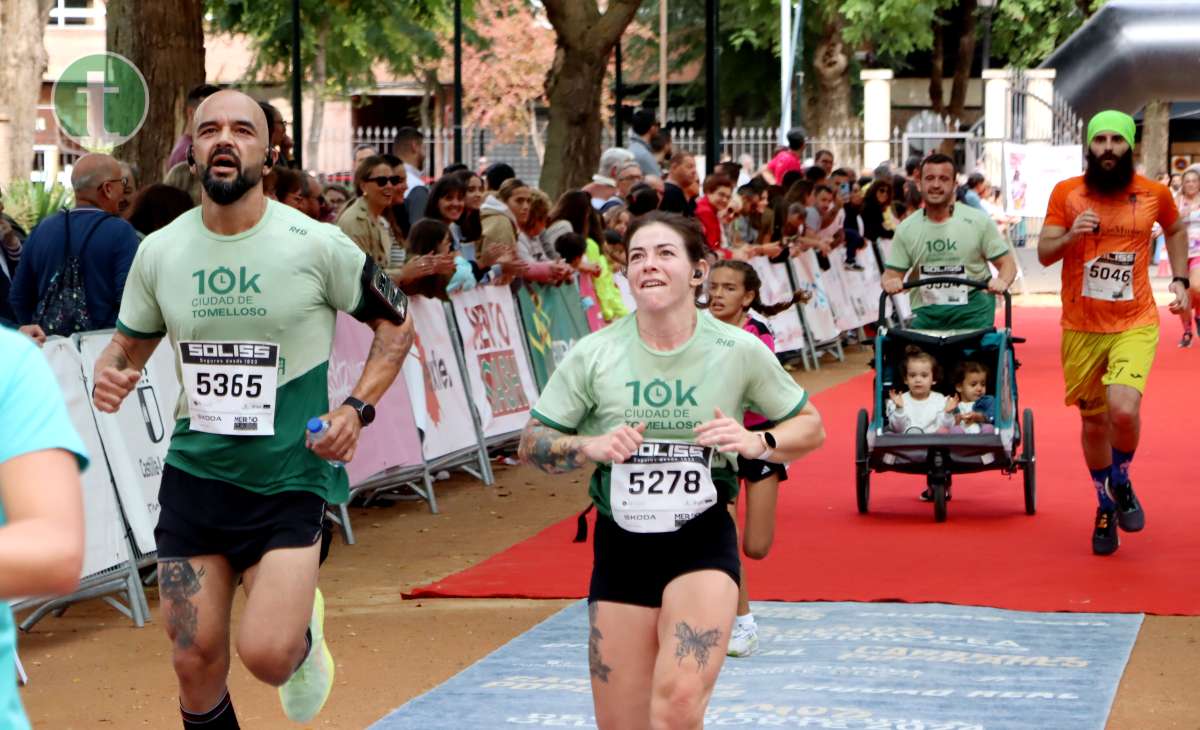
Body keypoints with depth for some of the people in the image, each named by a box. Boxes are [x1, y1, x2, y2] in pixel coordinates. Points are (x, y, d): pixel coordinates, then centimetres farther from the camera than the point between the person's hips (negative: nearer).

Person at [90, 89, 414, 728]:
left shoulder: (316, 245, -8)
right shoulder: (158, 251, 2)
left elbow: (395, 324, 5)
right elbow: (129, 342, 16)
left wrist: (358, 408, -9)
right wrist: (110, 374, -7)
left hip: (290, 477, -3)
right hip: (194, 475, 3)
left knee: (266, 654, -16)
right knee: (196, 663, 3)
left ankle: (303, 631, 20)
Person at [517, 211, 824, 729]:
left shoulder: (740, 351, -5)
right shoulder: (594, 355, -3)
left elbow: (810, 427, 6)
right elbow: (531, 444, 3)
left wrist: (758, 443, -14)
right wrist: (591, 447, -16)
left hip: (703, 538, -2)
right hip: (620, 545, 2)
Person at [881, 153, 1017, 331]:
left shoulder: (978, 221, 2)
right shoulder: (906, 229, 9)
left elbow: (1007, 263, 5)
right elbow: (892, 273, 11)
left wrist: (1002, 282, -17)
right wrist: (890, 282, -13)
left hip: (972, 312, -2)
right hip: (925, 314, 2)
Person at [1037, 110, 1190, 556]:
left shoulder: (1154, 194, -1)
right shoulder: (1066, 193, -2)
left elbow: (1176, 229, 21)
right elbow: (1043, 253, -3)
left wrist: (1180, 279, 12)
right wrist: (1070, 236, -23)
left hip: (1135, 325, -1)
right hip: (1081, 329, 1)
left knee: (1123, 410, -23)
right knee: (1093, 422, 11)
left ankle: (1121, 483, 8)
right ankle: (1105, 506, 34)